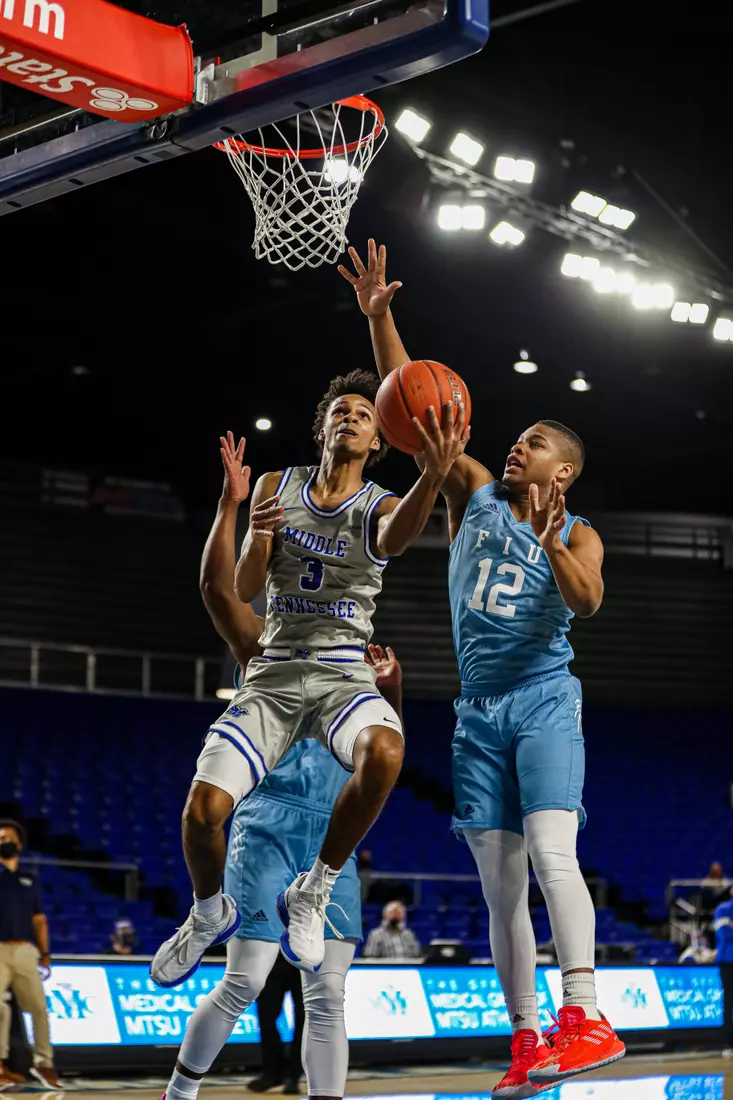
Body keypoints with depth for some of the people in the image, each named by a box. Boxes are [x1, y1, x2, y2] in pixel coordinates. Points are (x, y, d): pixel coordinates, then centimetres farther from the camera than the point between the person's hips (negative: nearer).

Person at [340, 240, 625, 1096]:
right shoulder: (475, 495, 12)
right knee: (500, 884, 2)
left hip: (544, 699, -4)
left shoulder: (579, 537, 5)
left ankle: (585, 1018, -29)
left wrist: (549, 541, -29)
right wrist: (377, 318, -1)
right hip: (478, 710, 4)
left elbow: (586, 603, -16)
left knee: (551, 852, -22)